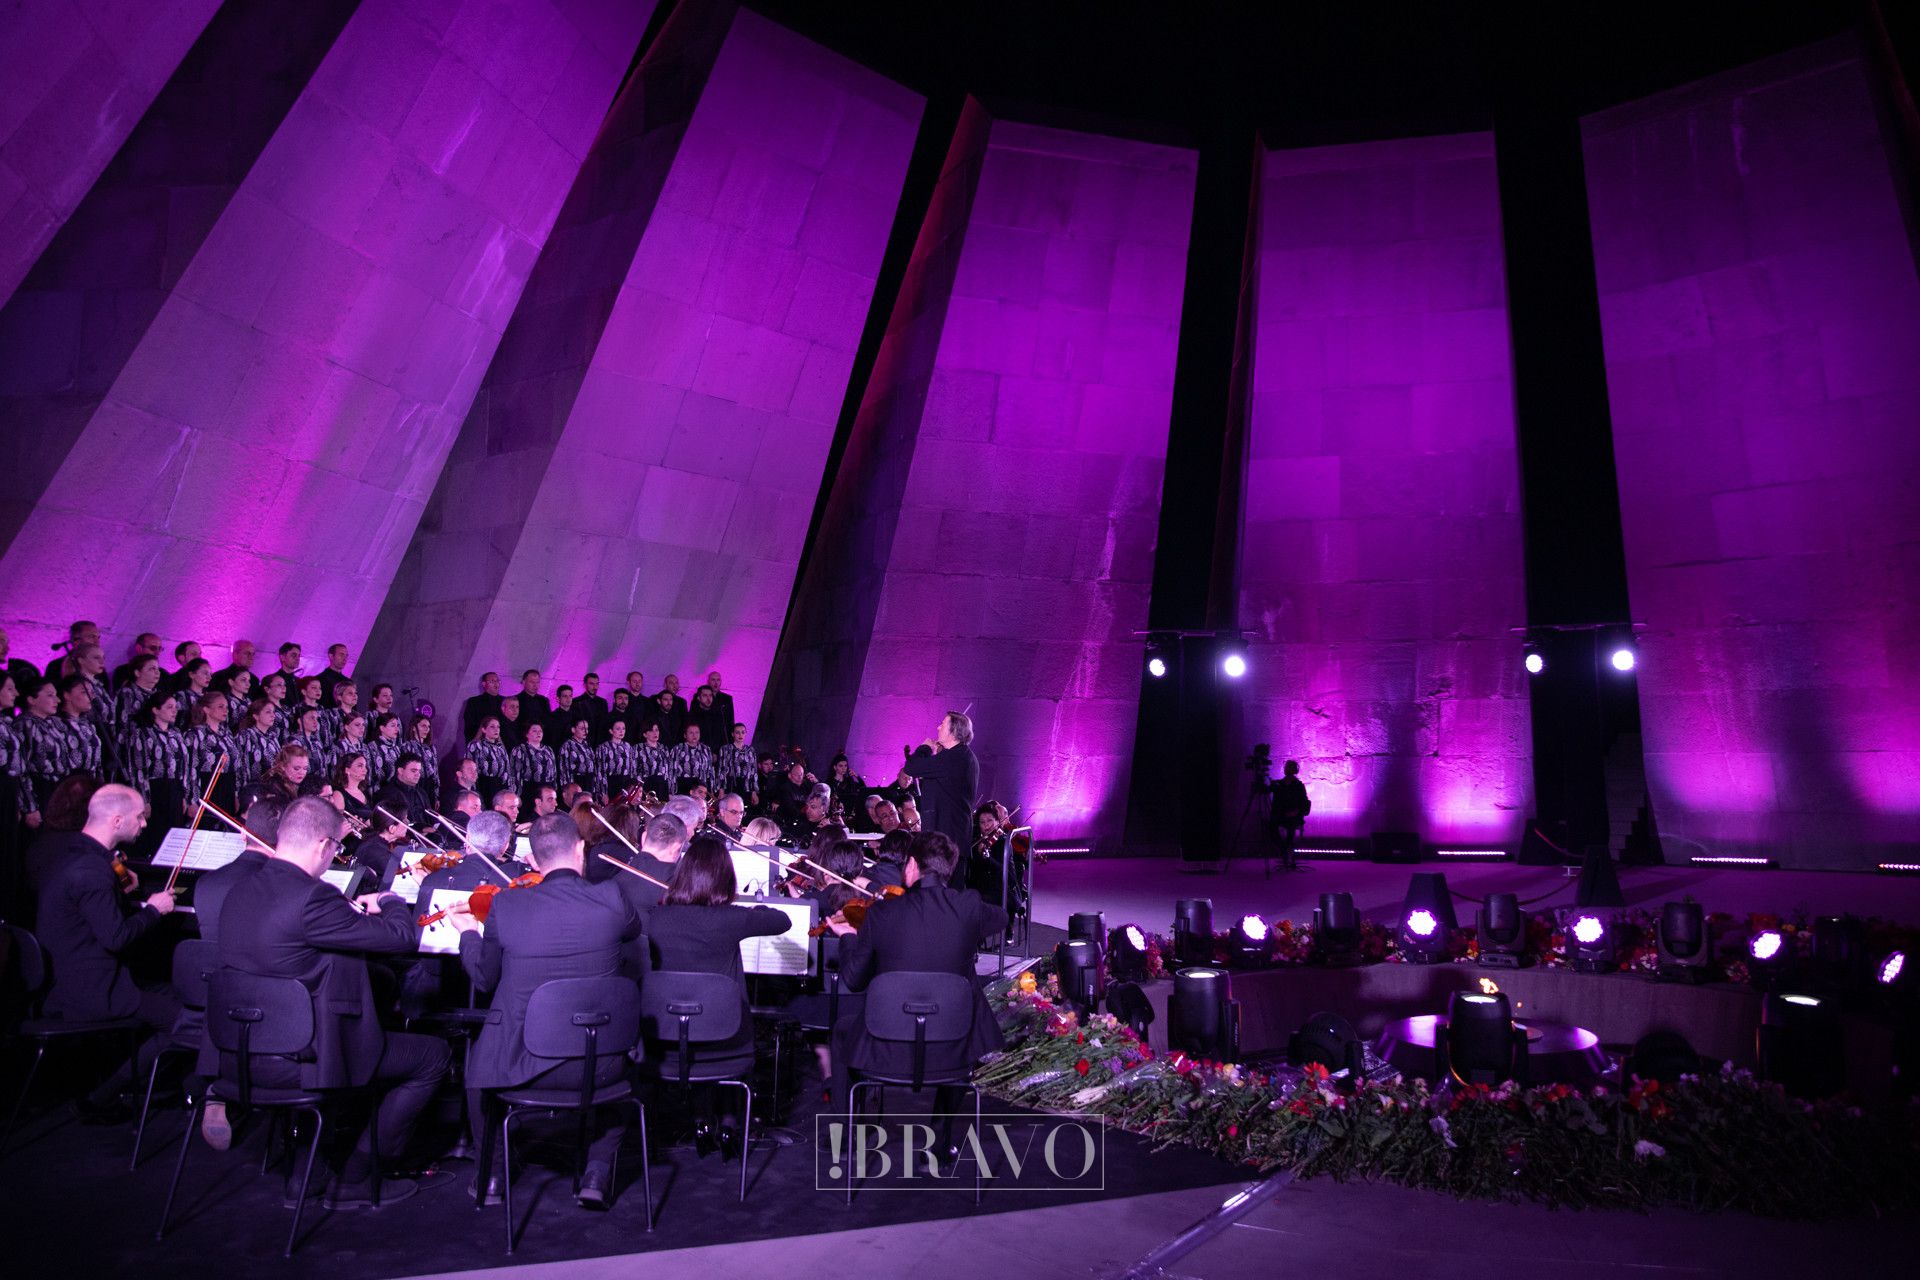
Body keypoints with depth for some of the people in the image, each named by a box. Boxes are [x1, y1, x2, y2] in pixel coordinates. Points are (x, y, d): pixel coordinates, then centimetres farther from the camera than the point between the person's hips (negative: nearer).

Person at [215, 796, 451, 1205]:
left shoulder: (239, 892, 2)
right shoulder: (312, 897, -26)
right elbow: (402, 937, -21)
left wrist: (350, 910, 9)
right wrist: (390, 901, 0)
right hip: (295, 1063, -9)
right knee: (432, 1054, 4)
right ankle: (356, 1179, 9)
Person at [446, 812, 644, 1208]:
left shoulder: (505, 905, -11)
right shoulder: (610, 900, -12)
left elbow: (483, 978, 5)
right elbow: (635, 931, 12)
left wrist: (469, 932, 24)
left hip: (519, 1063, 1)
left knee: (477, 1059, 36)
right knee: (623, 1058, 35)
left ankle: (490, 1170, 40)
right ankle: (598, 1173, 26)